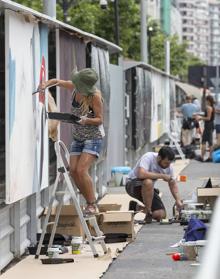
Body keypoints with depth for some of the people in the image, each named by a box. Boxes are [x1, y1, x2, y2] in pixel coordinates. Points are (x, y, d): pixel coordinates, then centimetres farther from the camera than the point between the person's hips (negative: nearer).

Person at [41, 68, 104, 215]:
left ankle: (92, 205, -11)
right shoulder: (74, 87, -2)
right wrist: (46, 84, -8)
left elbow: (100, 119, -14)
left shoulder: (95, 96, -19)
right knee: (73, 171, -2)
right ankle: (90, 203, 8)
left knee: (81, 170, -20)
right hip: (78, 137, 7)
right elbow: (57, 81, 13)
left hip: (93, 137, -7)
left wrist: (87, 120, -34)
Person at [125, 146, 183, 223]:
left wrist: (178, 200, -10)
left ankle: (138, 206, 16)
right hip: (133, 185, -6)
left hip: (148, 189, 6)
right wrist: (162, 176, -34)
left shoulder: (168, 166, -7)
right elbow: (141, 174, -43)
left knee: (161, 215, -10)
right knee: (148, 182, -40)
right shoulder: (148, 157, -26)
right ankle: (148, 212, -22)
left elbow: (173, 184, 4)